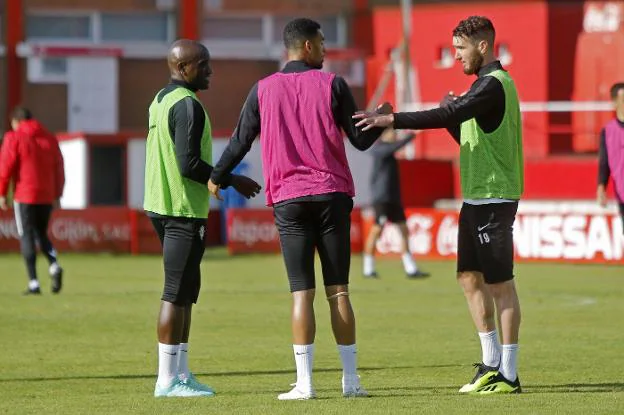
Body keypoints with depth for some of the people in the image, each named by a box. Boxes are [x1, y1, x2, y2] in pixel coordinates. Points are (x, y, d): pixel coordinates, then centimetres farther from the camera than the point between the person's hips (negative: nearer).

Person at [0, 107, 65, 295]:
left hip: (25, 196, -4)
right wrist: (56, 195, 16)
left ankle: (33, 282, -6)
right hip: (47, 196, 4)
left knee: (26, 237, 1)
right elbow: (58, 168, 10)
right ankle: (54, 265, -9)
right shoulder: (50, 139, 11)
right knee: (41, 234, 18)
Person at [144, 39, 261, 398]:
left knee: (186, 290, 14)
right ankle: (168, 380, -5)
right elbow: (190, 164, -21)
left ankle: (181, 373, 16)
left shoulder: (161, 100, 15)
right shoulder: (187, 105, -16)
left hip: (162, 206, 10)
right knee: (177, 293, -7)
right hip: (184, 210, -10)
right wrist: (233, 181, -11)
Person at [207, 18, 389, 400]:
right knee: (339, 290, 5)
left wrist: (216, 179, 26)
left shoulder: (263, 90, 4)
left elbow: (240, 142, 9)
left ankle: (304, 382, -10)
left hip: (288, 200, 1)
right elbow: (361, 140, 1)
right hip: (332, 196, 0)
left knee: (302, 292, -2)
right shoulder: (332, 85, 0)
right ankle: (351, 379, 5)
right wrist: (383, 117, 22)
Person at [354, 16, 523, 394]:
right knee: (470, 277, 11)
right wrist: (453, 115, 4)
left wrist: (392, 120, -28)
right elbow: (469, 137, 23)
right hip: (475, 197, 10)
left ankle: (509, 375, -2)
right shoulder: (490, 83, 17)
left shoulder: (494, 84, -14)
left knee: (500, 283, -6)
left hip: (494, 199, -10)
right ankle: (491, 364, 17)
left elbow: (448, 115, -27)